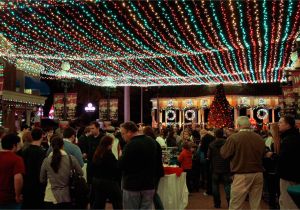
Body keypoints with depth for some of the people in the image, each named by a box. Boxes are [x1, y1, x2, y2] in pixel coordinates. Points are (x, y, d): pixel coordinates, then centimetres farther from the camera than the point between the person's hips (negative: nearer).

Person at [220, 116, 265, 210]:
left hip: (242, 175, -5)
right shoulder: (259, 138, 2)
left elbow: (224, 154, -7)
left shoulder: (233, 138, -14)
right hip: (258, 174, 5)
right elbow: (263, 154, 16)